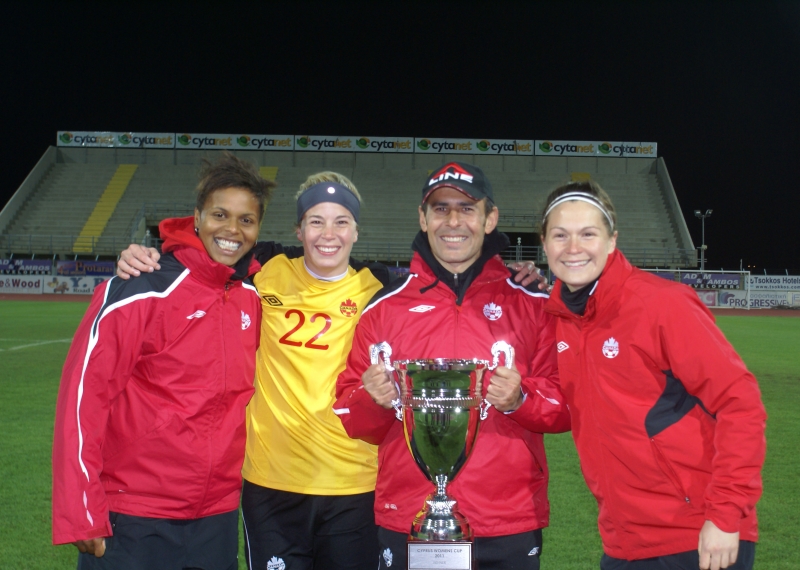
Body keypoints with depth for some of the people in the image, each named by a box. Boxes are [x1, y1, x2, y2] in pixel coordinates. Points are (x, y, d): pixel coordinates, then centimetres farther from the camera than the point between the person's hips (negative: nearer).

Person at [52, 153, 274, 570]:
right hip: (131, 521, -5)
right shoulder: (141, 291, -14)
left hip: (218, 519, 5)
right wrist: (80, 512, -14)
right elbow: (84, 393, -14)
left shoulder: (256, 298, 3)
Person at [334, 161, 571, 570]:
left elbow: (565, 408, 3)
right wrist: (375, 401, -14)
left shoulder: (533, 306, 3)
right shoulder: (384, 308, 5)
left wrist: (520, 400, -16)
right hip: (405, 525, 1)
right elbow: (352, 419, 7)